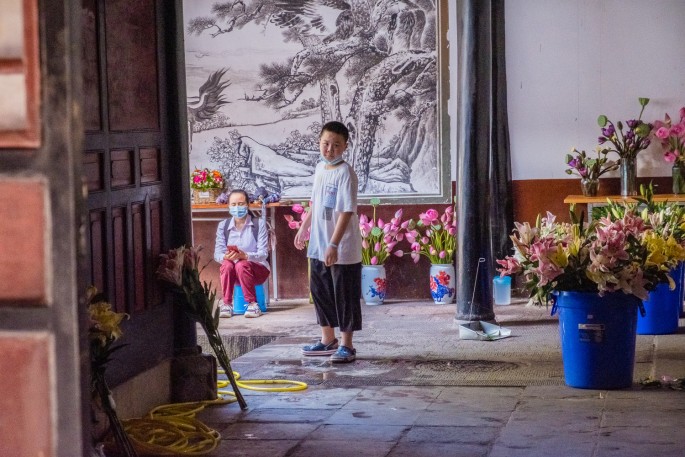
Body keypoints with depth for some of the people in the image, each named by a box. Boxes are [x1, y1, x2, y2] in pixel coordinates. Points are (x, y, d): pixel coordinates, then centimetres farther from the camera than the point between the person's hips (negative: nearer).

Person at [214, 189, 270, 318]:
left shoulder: (259, 223, -4)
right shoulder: (223, 225, 4)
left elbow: (263, 253, -13)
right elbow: (217, 253, -4)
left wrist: (245, 256, -34)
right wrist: (226, 257, -30)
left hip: (256, 269, -2)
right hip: (233, 273, 2)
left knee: (242, 265, -34)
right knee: (226, 264, -31)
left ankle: (252, 304, -24)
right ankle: (227, 304, -23)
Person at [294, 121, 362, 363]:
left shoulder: (345, 173, -16)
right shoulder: (320, 168, 9)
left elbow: (346, 211, -22)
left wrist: (334, 245, -26)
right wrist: (303, 228, 25)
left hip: (343, 249, -8)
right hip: (318, 246, 8)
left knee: (345, 295, 0)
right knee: (320, 291, 15)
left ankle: (347, 345, 8)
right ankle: (328, 340, 28)